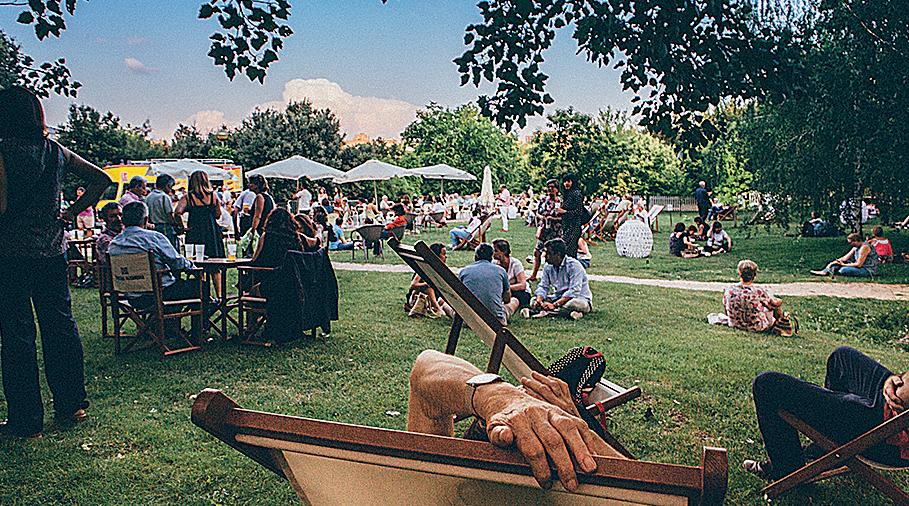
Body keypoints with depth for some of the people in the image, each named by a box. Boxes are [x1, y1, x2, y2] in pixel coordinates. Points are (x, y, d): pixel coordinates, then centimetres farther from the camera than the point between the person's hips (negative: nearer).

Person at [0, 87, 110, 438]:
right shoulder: (57, 151, 6)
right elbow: (101, 180, 9)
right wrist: (73, 212, 9)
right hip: (53, 251, 5)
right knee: (60, 326, 13)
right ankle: (71, 405, 23)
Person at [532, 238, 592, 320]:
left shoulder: (573, 265, -19)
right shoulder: (548, 267, 3)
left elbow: (574, 291, -27)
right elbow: (543, 287, 4)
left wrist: (554, 305, -35)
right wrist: (539, 300, -21)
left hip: (579, 298, -7)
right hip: (559, 298, 7)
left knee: (575, 304, -41)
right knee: (534, 302, -13)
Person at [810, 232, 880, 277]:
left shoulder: (864, 247, -21)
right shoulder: (856, 247, 9)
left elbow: (858, 264, -23)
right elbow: (845, 258, 9)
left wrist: (843, 264, -13)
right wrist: (832, 263, -3)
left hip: (869, 271, -10)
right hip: (861, 267, 10)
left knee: (843, 270, -28)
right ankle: (825, 271, -6)